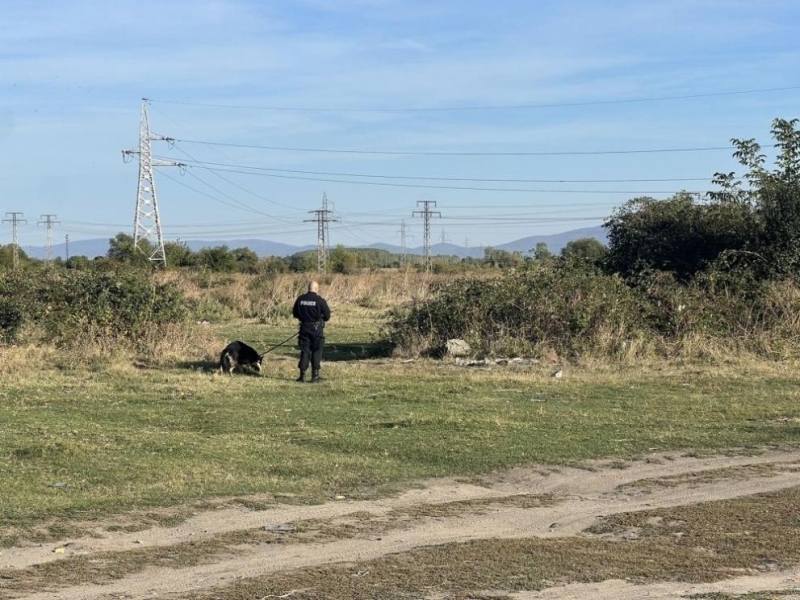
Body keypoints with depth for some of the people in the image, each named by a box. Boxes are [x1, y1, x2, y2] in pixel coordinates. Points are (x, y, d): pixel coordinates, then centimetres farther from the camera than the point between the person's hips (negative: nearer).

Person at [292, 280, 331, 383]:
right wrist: (321, 319, 13)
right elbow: (327, 315, -8)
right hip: (317, 328, -3)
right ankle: (315, 375, 5)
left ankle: (302, 375, 6)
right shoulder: (320, 300, -11)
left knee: (304, 351, 8)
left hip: (304, 327, 3)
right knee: (316, 352, 5)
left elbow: (295, 313, 8)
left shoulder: (300, 299, 1)